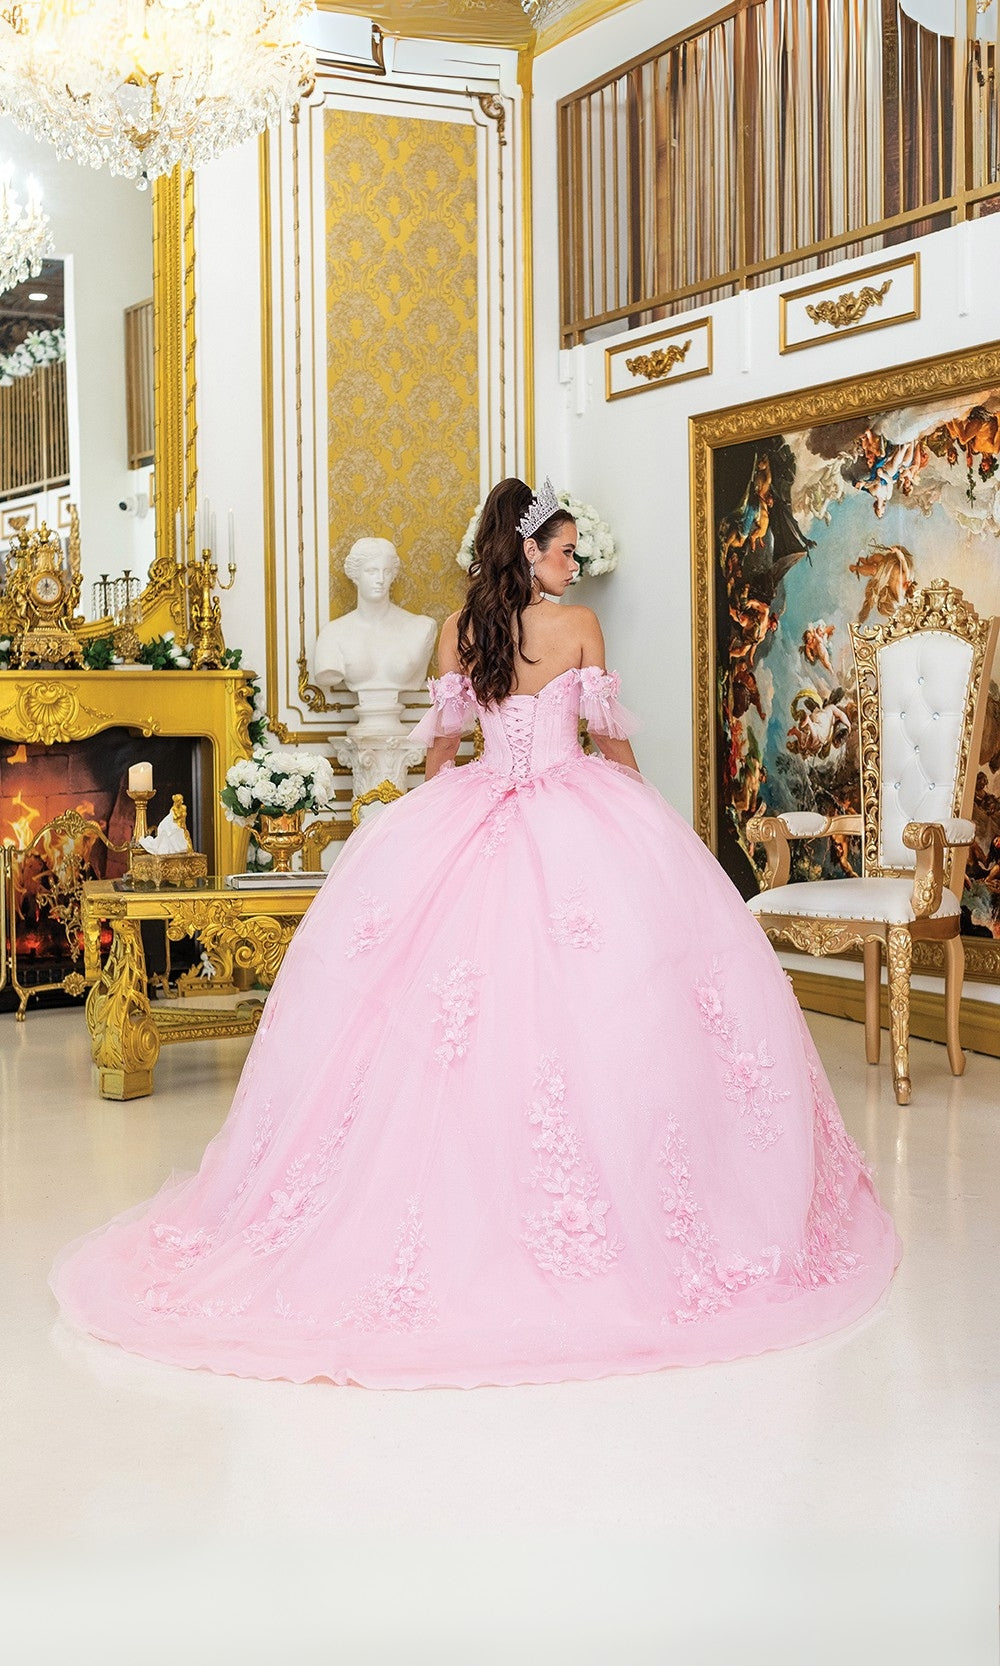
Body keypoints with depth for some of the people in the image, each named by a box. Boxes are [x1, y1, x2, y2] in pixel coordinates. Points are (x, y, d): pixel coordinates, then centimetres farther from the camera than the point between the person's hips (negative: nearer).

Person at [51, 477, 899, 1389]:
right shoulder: (580, 624, -3)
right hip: (580, 820, -3)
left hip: (472, 815, 3)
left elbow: (443, 738, 11)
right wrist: (631, 812, 23)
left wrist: (444, 819, 28)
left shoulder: (458, 627, 4)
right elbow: (614, 736, 5)